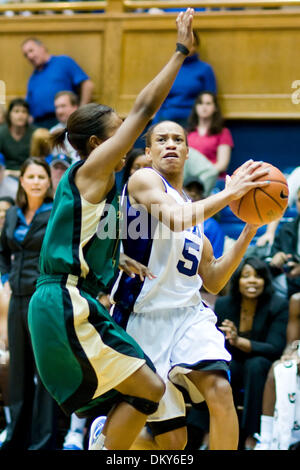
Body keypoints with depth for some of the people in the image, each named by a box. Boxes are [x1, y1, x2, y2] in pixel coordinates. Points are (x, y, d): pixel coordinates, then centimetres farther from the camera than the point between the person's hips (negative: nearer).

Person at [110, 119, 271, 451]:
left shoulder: (192, 207, 20)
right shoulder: (144, 180, -2)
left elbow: (213, 282, 20)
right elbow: (176, 219, -23)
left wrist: (249, 232, 11)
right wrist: (229, 193, -18)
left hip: (189, 314, 5)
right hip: (146, 318, -5)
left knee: (220, 391, -26)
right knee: (172, 442, -3)